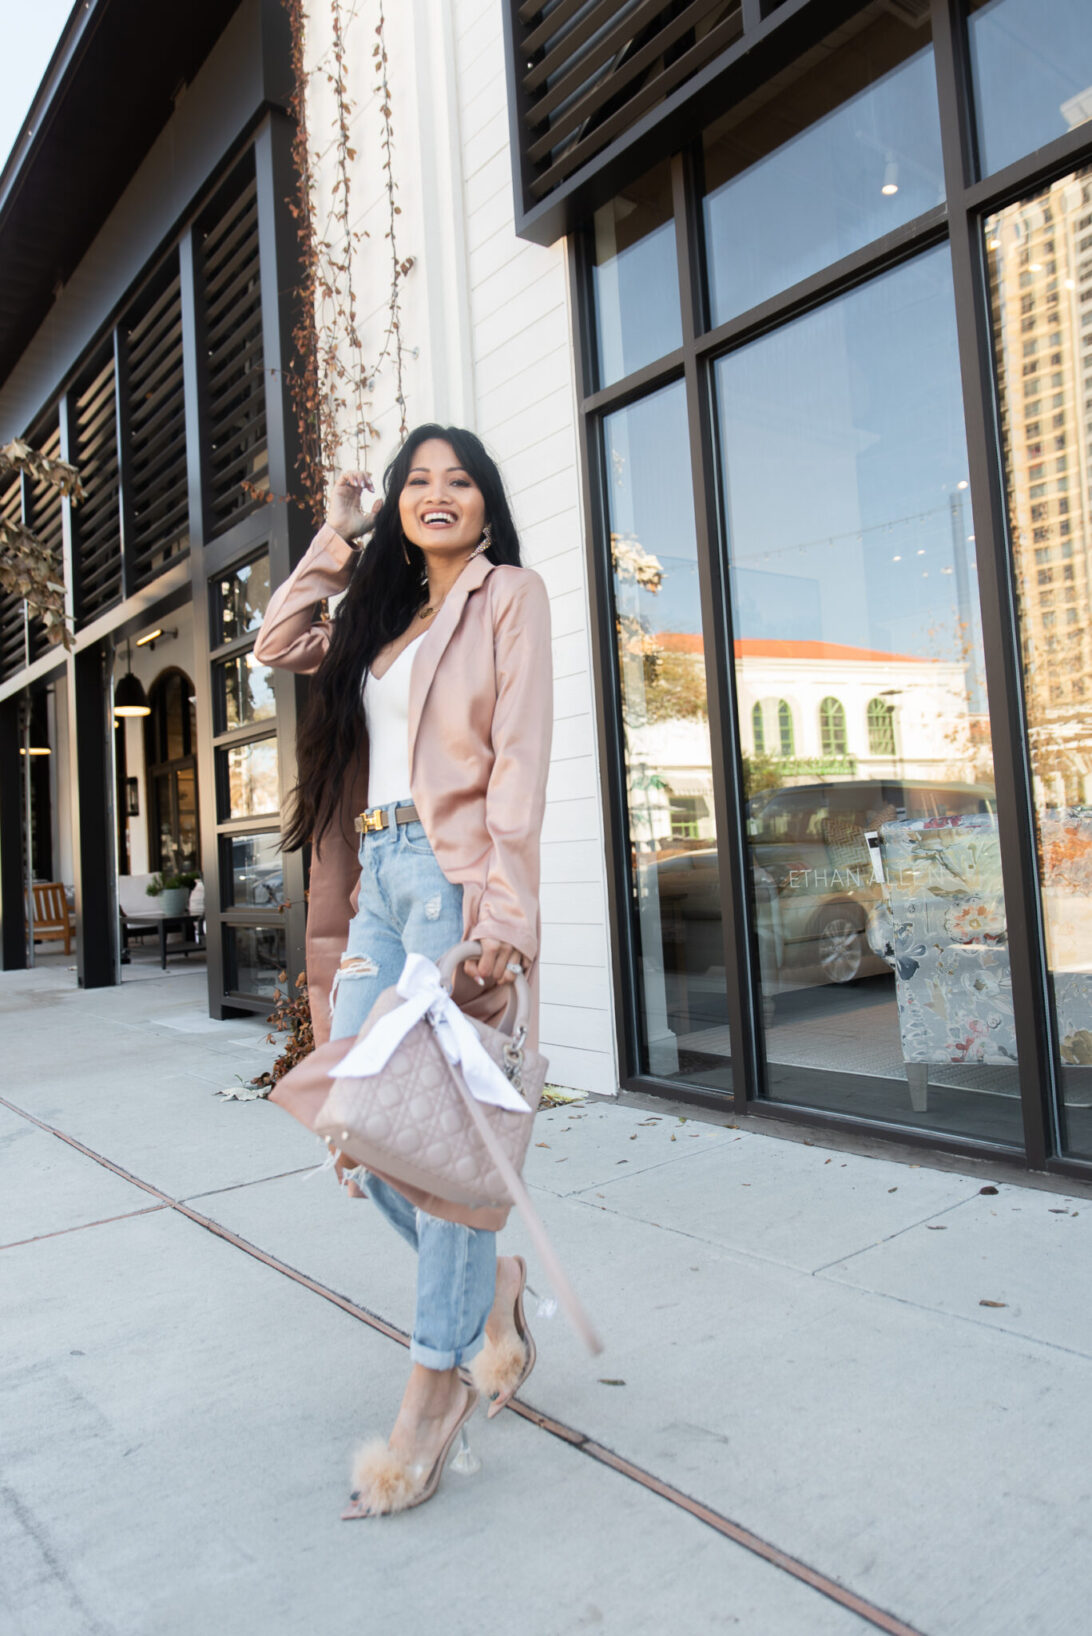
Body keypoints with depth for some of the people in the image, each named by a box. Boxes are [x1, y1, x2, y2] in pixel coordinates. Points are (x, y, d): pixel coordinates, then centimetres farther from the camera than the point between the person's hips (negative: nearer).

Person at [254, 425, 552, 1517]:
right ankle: (489, 1279, 26)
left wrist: (500, 913, -18)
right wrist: (338, 537, 21)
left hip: (454, 873, -7)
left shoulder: (511, 594, 3)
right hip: (379, 876, 7)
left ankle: (437, 1383, 10)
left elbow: (520, 756, -8)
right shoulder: (388, 616, 22)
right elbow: (277, 643, 25)